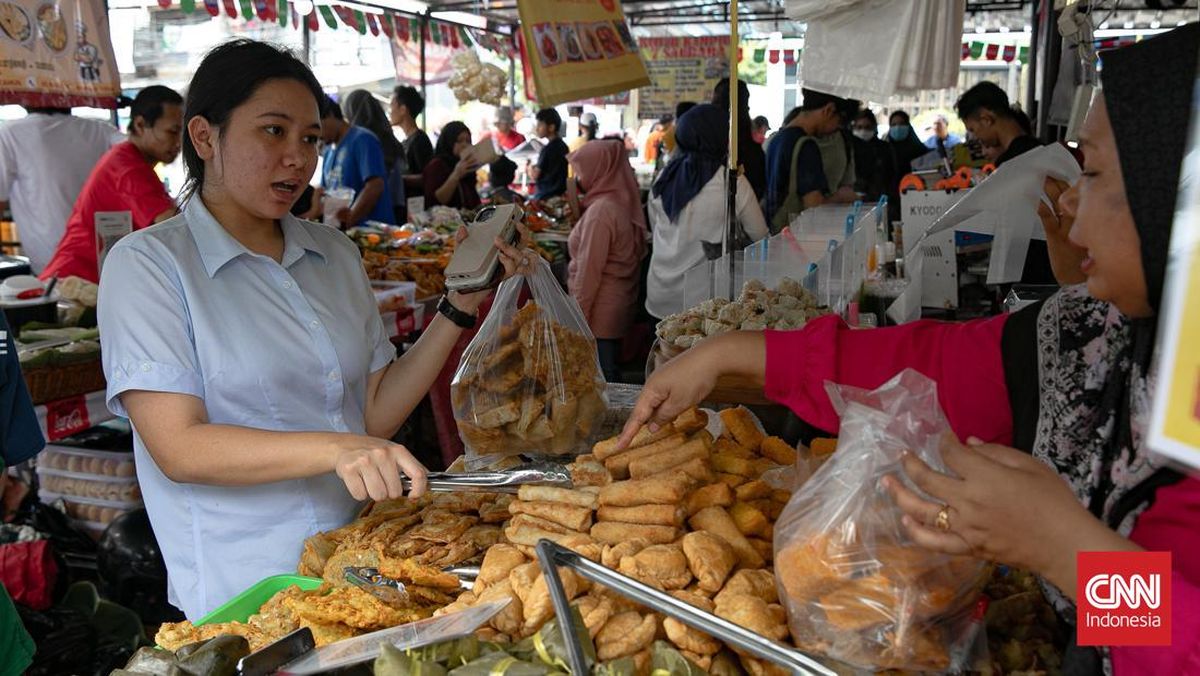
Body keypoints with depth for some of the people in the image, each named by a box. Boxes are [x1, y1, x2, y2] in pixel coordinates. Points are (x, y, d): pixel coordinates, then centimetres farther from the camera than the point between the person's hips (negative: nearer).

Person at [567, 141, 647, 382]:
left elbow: (589, 271, -19)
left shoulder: (600, 210, -18)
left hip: (598, 315, -9)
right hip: (620, 306, 9)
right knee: (608, 378, 16)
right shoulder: (624, 203, 8)